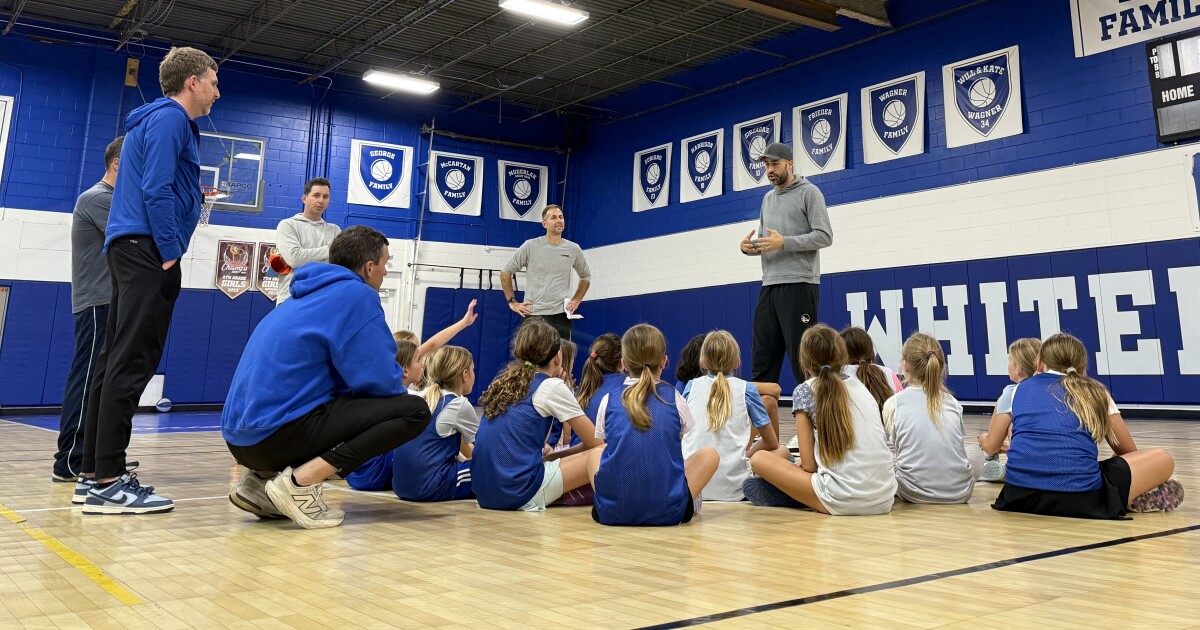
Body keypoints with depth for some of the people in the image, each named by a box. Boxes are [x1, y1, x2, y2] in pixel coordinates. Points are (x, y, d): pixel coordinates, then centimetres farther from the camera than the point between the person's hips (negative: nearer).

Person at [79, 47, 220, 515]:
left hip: (131, 250, 10)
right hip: (148, 250, -10)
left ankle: (95, 473, 12)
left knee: (116, 361, 8)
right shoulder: (170, 117, -6)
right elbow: (156, 190, -16)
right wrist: (170, 254, -16)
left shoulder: (161, 119, 24)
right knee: (132, 363, -13)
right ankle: (108, 482, -14)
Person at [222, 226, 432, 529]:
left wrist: (393, 375, 20)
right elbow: (379, 380, -13)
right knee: (414, 410, -7)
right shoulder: (356, 294, -7)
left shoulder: (313, 293, 20)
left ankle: (262, 479, 13)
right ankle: (301, 481, -12)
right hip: (279, 432, -9)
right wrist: (402, 377, 10)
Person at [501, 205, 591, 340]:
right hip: (534, 314, -2)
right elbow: (506, 272, 5)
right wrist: (512, 302, 0)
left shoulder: (573, 249, 7)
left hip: (561, 314, 3)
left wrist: (576, 300, 11)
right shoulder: (530, 246, -1)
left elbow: (586, 276, 22)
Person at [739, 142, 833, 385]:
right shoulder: (768, 198, 21)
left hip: (799, 284, -7)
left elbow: (824, 236, -10)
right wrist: (750, 246, 1)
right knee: (762, 357, 8)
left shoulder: (809, 192, 0)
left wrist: (784, 242, -19)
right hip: (769, 285, 7)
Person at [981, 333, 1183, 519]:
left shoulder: (1020, 389, 22)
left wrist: (984, 438, 53)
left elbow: (990, 447, 29)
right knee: (1163, 460, 24)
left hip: (1019, 495, 0)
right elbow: (1128, 451, 31)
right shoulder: (1095, 392, 21)